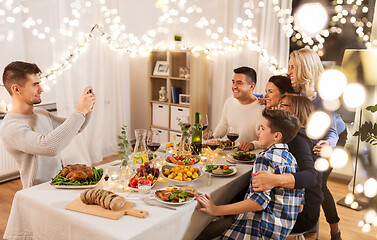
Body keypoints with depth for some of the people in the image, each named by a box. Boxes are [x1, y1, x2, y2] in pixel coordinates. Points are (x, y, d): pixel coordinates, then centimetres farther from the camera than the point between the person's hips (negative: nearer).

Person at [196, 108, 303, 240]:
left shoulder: (266, 158, -18)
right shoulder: (291, 157, 10)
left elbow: (259, 200, -26)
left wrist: (216, 209, -26)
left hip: (264, 227, -9)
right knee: (206, 229, 13)